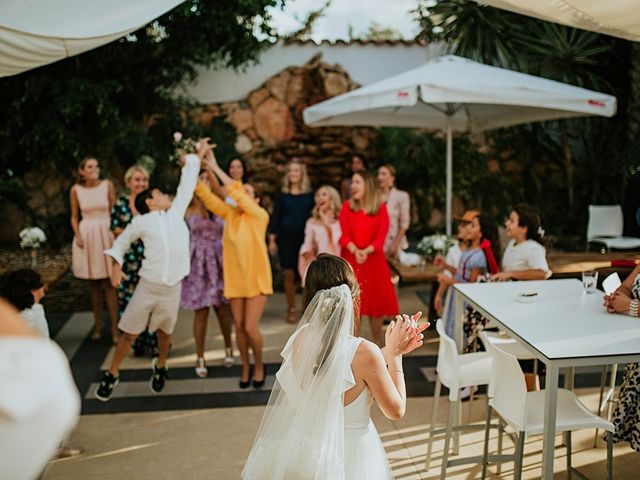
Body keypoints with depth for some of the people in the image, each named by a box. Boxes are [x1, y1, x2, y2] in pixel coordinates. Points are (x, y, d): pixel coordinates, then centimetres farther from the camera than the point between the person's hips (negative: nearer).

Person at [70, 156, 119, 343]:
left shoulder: (107, 185, -2)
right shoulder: (76, 190, 1)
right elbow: (74, 217, 8)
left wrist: (116, 234, -8)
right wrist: (78, 236, -6)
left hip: (106, 235, -2)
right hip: (87, 237, 2)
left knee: (109, 283, -3)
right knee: (93, 284, 9)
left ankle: (115, 327, 1)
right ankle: (98, 325, 19)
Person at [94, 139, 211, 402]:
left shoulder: (176, 212, 8)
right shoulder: (141, 222, 1)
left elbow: (187, 183, 14)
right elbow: (121, 242, 14)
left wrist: (199, 154, 20)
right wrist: (117, 265, 1)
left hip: (173, 288, 3)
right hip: (147, 286, -2)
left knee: (164, 332, 17)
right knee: (129, 333, 4)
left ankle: (160, 367, 42)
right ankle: (112, 375, 21)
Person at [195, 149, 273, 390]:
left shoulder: (260, 215, -10)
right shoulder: (230, 214, 3)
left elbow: (236, 192, -21)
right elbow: (207, 197, -6)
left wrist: (216, 168, -20)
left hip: (256, 278, -4)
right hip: (235, 278, 4)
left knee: (251, 327, -6)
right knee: (239, 327, 9)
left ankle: (259, 367, 18)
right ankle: (246, 367, 28)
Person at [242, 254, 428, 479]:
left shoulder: (301, 339, -11)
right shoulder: (364, 353, -26)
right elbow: (396, 410, -11)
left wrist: (389, 351, 6)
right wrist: (394, 355, -5)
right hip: (349, 457, -4)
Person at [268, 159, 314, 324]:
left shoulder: (310, 194, 4)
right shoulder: (282, 194, 6)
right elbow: (276, 217, 6)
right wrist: (272, 240, 0)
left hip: (305, 239, -1)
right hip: (286, 239, 1)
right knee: (289, 275, 2)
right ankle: (291, 309, 12)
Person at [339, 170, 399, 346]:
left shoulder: (381, 208, 2)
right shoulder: (347, 207, 4)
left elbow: (381, 237, -7)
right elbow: (343, 235, -6)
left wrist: (366, 251, -24)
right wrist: (355, 251, -24)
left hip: (374, 261, 0)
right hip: (350, 261, 0)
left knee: (376, 302, 7)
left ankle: (378, 344, 22)